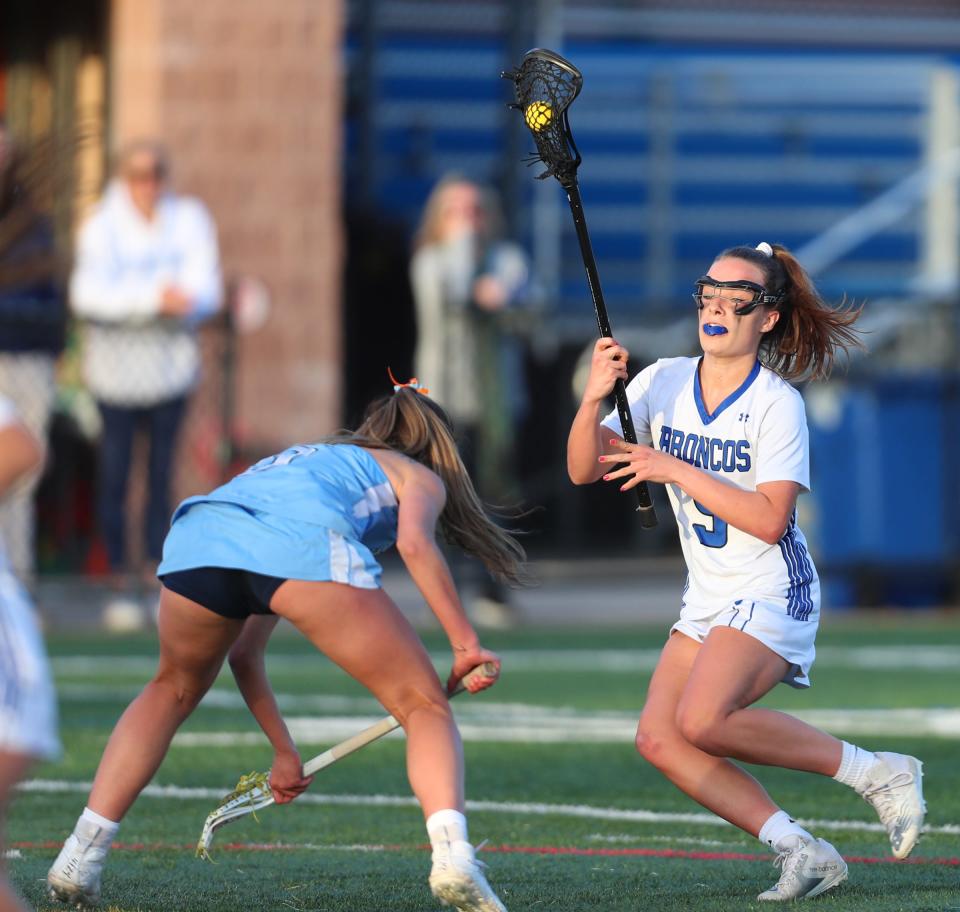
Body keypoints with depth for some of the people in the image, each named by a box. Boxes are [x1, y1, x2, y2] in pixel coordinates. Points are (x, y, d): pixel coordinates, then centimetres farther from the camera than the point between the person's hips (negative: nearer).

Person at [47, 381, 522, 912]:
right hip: (305, 541, -5)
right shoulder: (418, 475, 31)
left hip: (197, 531, 5)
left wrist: (284, 751, 52)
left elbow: (243, 653, 45)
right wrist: (465, 644, 4)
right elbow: (414, 543, 2)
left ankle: (79, 859, 22)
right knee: (424, 706, 6)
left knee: (173, 689, 32)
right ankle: (451, 854, -19)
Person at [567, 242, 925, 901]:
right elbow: (584, 470, -3)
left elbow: (769, 520, -21)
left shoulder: (778, 403, -13)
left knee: (703, 719, -28)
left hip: (773, 595, -7)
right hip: (709, 600, 7)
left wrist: (676, 470, -22)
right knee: (660, 740, -10)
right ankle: (803, 854, -6)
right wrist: (594, 398, -21)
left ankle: (874, 773, -13)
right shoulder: (663, 383, 2)